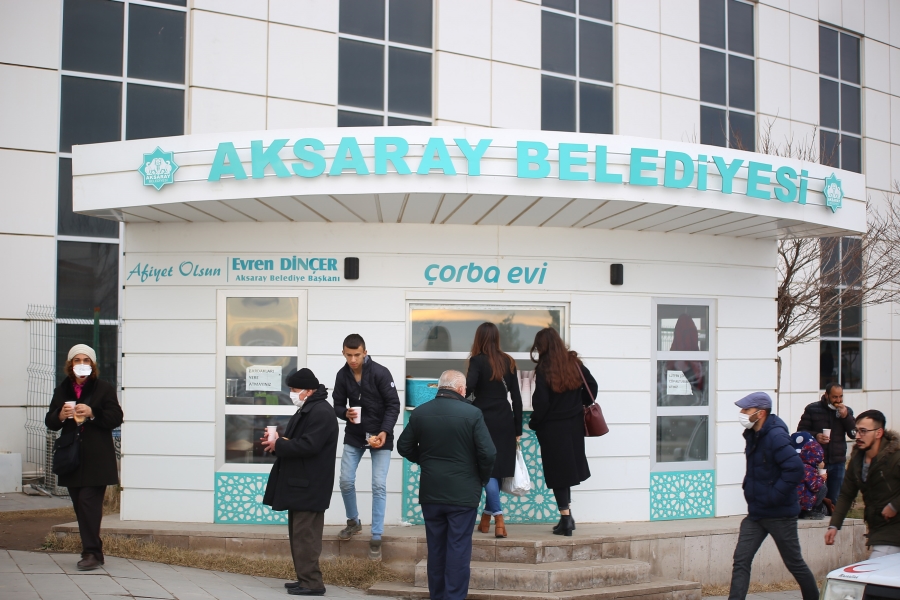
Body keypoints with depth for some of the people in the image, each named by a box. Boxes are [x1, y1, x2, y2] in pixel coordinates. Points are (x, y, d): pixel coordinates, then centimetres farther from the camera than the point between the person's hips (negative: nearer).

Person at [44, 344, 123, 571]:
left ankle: (91, 553, -10)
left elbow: (116, 418, -6)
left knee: (88, 502, -13)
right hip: (72, 458, 5)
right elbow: (50, 422, 11)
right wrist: (60, 415, -12)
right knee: (80, 506, 7)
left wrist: (92, 414, -20)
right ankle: (92, 551, 15)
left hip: (96, 459, -5)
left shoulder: (104, 389, 0)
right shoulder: (62, 391, 12)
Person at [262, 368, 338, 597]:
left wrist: (279, 445, -16)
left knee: (305, 535, -9)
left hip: (309, 486, -11)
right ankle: (305, 578, 20)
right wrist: (278, 440, 3)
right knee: (298, 534, 14)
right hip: (301, 484, 11)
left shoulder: (321, 413, -17)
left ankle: (312, 583, -6)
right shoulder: (306, 410, 17)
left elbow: (308, 445, -26)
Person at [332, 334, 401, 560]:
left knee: (379, 486, -7)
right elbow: (338, 405, 4)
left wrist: (384, 432, -26)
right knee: (346, 481, 2)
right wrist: (346, 413, -20)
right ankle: (353, 522, 29)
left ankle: (376, 539, 0)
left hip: (380, 436, -4)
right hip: (354, 435, 4)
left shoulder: (380, 373, -17)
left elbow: (393, 405, -15)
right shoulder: (342, 375, -5)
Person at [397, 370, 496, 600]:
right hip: (463, 492, -4)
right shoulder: (472, 413, -12)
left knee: (435, 548, 13)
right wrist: (482, 479, 3)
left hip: (430, 492, 4)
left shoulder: (419, 413, -1)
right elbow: (488, 453, -14)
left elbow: (404, 447, 6)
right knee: (458, 548, 1)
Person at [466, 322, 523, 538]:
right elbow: (516, 397, 9)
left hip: (484, 420, -5)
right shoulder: (508, 361, 8)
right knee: (498, 468, 12)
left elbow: (468, 387, -22)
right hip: (505, 421, 5)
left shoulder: (477, 360, -6)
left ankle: (499, 519, -10)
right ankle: (486, 518, 20)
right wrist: (517, 429, 14)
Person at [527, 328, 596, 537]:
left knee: (558, 472, 2)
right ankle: (567, 516, 19)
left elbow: (541, 402, -17)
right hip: (574, 425, 6)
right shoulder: (574, 363, 1)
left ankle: (566, 517, 2)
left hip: (553, 428, -5)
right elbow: (592, 386, 7)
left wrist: (534, 423, -2)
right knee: (568, 468, 16)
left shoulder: (543, 370, -15)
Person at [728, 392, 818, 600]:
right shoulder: (753, 435, 7)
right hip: (756, 513, 8)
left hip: (779, 514, -8)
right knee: (741, 560, 0)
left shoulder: (775, 436, -21)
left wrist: (774, 495, -26)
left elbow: (795, 468, -31)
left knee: (795, 563, 9)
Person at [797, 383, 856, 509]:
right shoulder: (812, 409, -2)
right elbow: (801, 431, -1)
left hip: (837, 464, 3)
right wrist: (815, 436, -19)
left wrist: (845, 417, -14)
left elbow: (854, 434, -1)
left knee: (834, 501, 9)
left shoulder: (847, 411, 8)